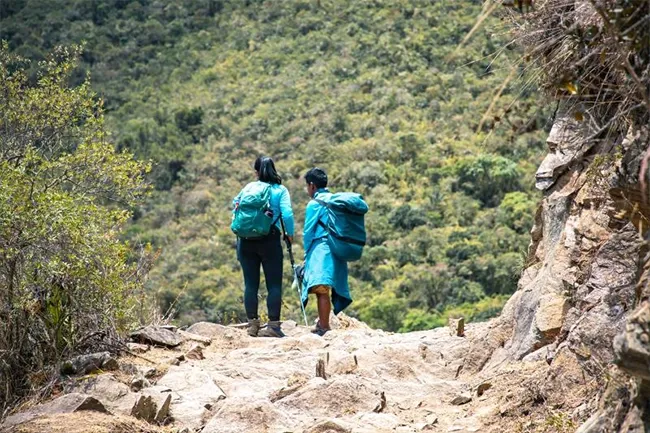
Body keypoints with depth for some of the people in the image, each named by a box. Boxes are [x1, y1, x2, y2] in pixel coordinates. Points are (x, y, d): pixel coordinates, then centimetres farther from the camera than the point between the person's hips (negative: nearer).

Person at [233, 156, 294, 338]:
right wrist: (290, 234, 1)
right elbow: (287, 214, -11)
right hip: (270, 239, -3)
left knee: (250, 283, 7)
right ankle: (273, 325, -6)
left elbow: (235, 202, 6)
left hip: (246, 240, 3)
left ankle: (252, 324, 9)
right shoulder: (280, 190, -1)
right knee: (274, 284, 0)